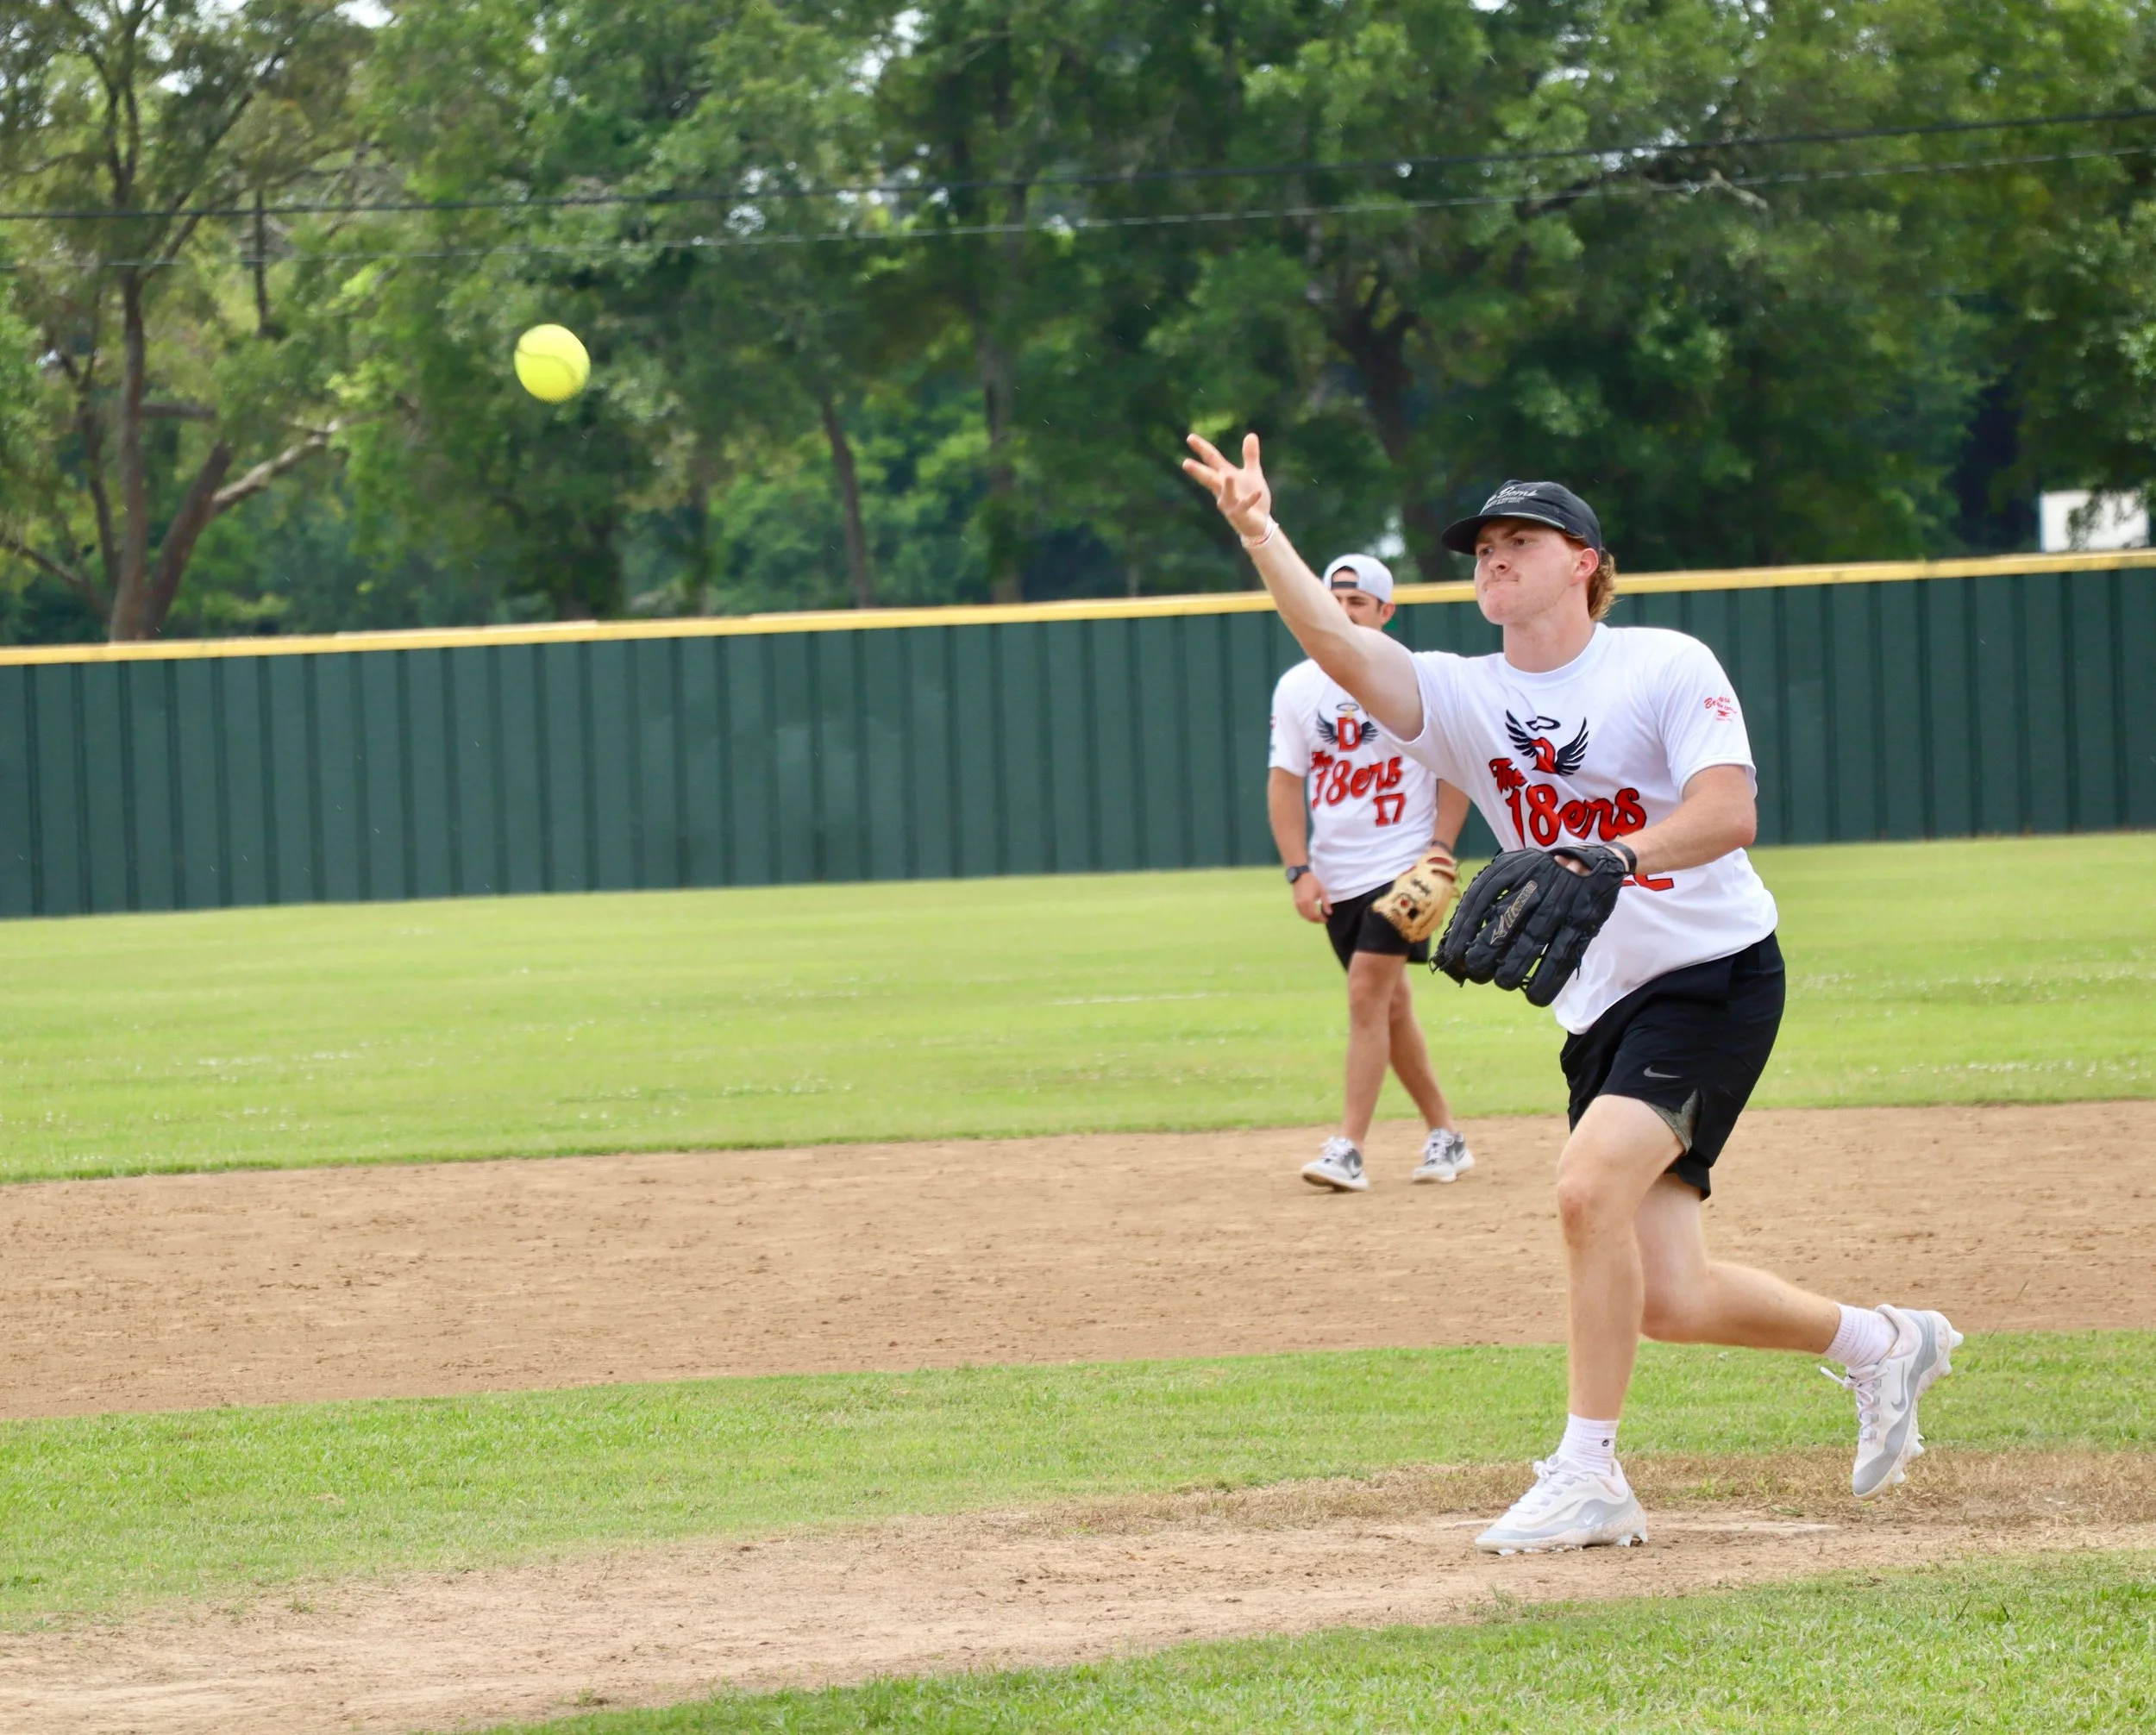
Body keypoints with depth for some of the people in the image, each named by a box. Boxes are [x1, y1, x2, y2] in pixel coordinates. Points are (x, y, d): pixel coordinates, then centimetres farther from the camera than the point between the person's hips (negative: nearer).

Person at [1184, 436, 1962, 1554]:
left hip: (1715, 976, -6)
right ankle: (1877, 1343, 28)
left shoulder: (1667, 667, -6)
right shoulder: (1465, 698, 6)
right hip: (1599, 1011, 6)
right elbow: (1339, 648, -10)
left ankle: (1589, 1473, -19)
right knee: (1663, 1300, 2)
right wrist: (1259, 534, -24)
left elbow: (1728, 813, -20)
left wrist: (1614, 856, -36)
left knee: (1591, 1184, -26)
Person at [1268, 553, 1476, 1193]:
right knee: (1390, 1004, 10)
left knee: (1366, 993, -15)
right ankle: (1444, 1135, 22)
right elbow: (1285, 780, 4)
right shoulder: (1297, 688, 4)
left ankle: (1349, 1148, -17)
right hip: (1336, 876, 5)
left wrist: (1440, 849, -13)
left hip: (1402, 867, -5)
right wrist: (1299, 870, -5)